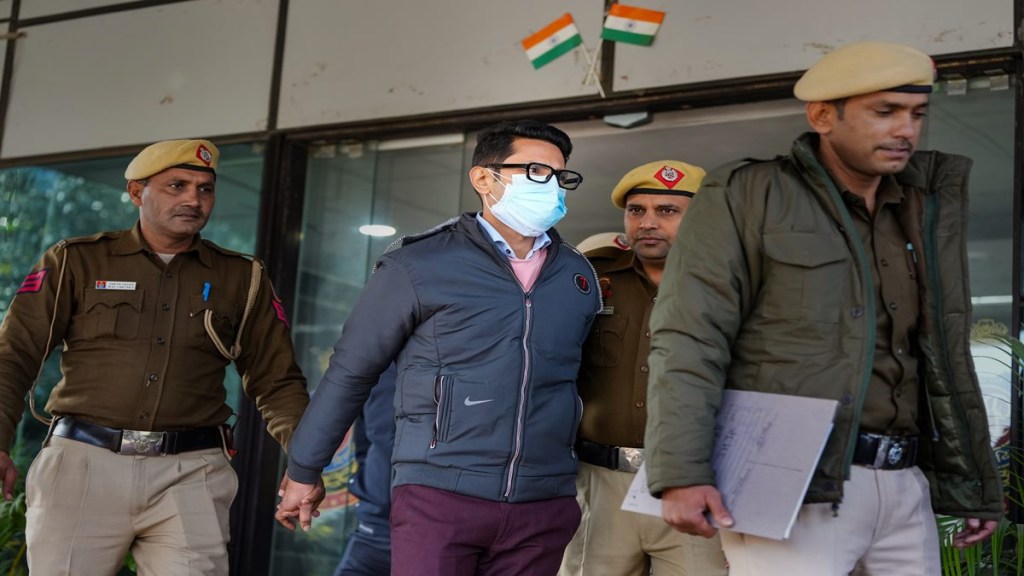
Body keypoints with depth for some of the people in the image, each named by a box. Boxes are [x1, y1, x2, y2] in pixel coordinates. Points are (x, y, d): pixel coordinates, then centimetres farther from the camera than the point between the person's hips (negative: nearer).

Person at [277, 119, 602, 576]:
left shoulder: (579, 276, 10)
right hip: (439, 496, -4)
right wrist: (303, 471, 7)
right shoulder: (419, 266, -3)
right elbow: (350, 371, 3)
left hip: (545, 507, 4)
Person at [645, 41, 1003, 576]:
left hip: (905, 488, 6)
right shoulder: (745, 197, -2)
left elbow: (945, 355, 20)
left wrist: (976, 481, 18)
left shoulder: (925, 213, 16)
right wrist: (681, 473, -21)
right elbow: (689, 341, -10)